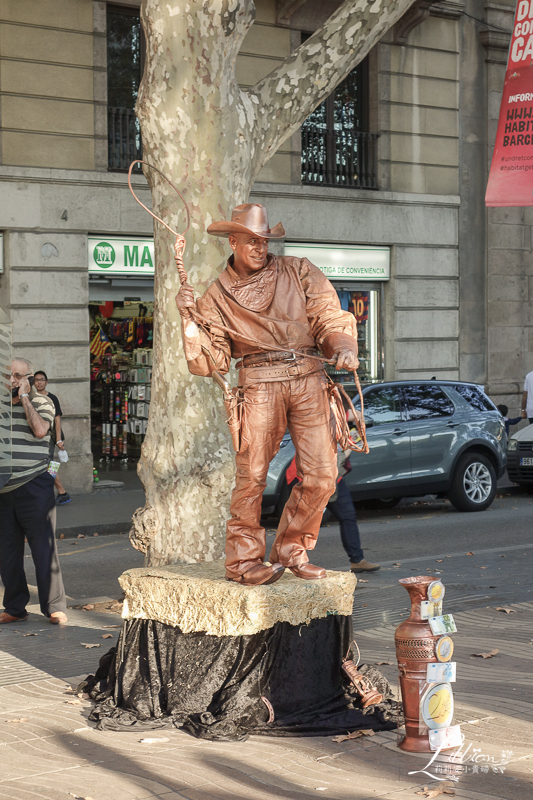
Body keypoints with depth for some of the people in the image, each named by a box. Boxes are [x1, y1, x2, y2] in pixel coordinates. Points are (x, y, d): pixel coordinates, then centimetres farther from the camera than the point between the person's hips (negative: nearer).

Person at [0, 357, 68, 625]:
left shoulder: (42, 402, 1)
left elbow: (40, 430, -19)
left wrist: (24, 398, -13)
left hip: (33, 487, -4)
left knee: (43, 548, -2)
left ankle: (54, 607, 5)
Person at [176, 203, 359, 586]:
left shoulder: (300, 273, 12)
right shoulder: (217, 296, 12)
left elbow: (330, 318, 7)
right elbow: (209, 361, 7)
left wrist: (344, 347, -14)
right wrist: (189, 319, -5)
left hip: (309, 380, 2)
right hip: (259, 385, -2)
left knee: (322, 475, -2)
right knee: (252, 474, -10)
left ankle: (291, 550, 16)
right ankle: (243, 560, 4)